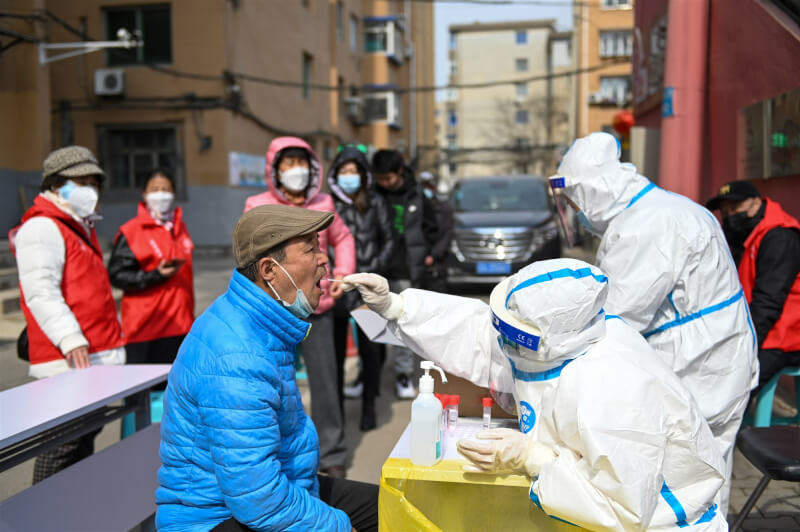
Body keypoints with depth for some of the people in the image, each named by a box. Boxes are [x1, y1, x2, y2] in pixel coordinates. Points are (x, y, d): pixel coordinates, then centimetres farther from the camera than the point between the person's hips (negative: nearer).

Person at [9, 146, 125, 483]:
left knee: (85, 437, 17)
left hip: (96, 359, 10)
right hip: (66, 364, -10)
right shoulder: (41, 228, -10)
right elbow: (41, 293, -21)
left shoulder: (81, 226, 22)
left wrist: (110, 339, 27)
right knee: (63, 445, -7)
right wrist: (71, 340, -30)